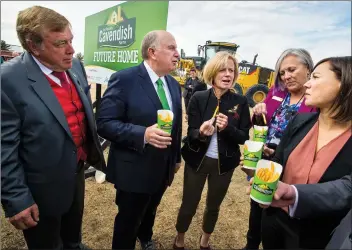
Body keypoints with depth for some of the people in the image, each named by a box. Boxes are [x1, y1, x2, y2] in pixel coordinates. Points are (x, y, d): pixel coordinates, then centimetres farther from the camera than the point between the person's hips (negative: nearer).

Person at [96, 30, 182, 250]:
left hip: (163, 169, 7)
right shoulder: (125, 79, -19)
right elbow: (104, 123, -21)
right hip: (134, 170, -7)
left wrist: (177, 157, 16)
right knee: (128, 221, 15)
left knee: (150, 212, 30)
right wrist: (142, 134, -34)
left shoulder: (174, 85, 4)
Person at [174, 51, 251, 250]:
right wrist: (201, 132, -33)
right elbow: (191, 134, -10)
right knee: (189, 206, 9)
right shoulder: (199, 98, -9)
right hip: (197, 160, -1)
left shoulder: (240, 101, -6)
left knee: (213, 206, 19)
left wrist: (227, 128, -25)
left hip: (224, 163, 2)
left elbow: (244, 137, -5)